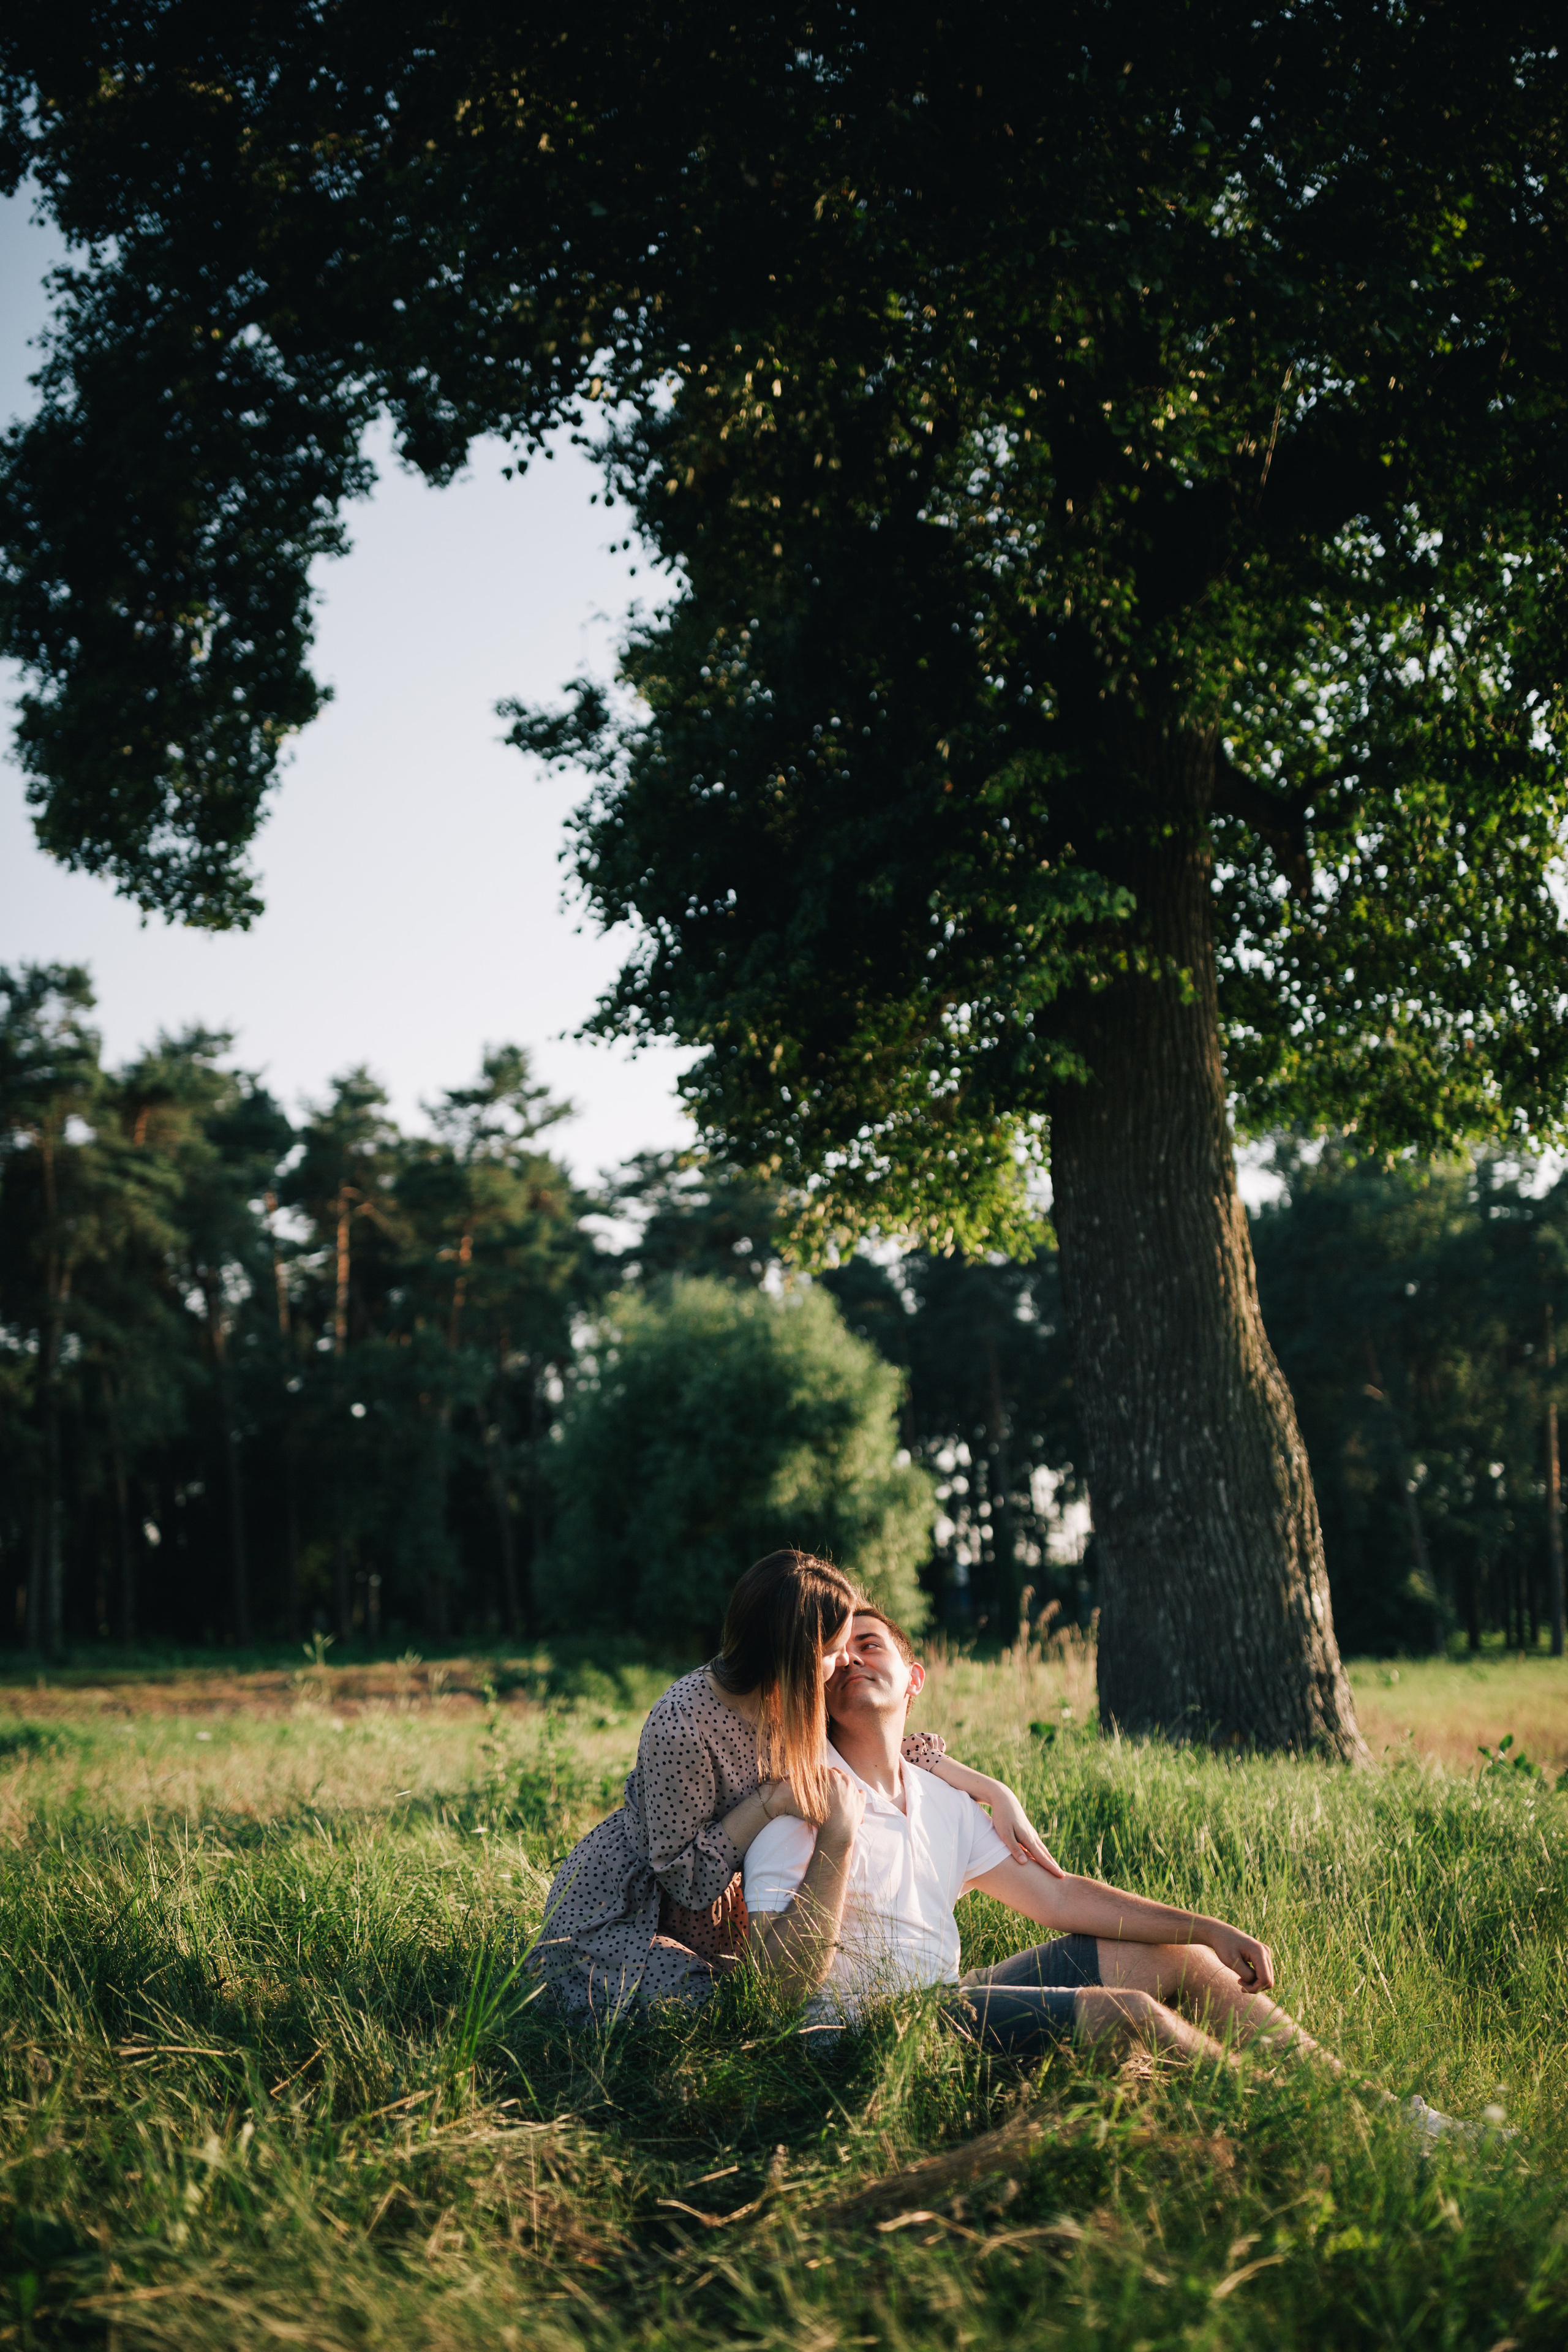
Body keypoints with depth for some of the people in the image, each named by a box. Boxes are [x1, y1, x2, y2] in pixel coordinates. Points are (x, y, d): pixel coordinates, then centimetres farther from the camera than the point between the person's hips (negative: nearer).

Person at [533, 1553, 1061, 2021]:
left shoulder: (797, 1702, -12)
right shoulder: (682, 1729, -34)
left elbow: (884, 1746, 1)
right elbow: (686, 1879, -25)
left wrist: (996, 1792, -9)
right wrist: (774, 1800, -30)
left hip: (707, 1913, 7)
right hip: (611, 1913, -7)